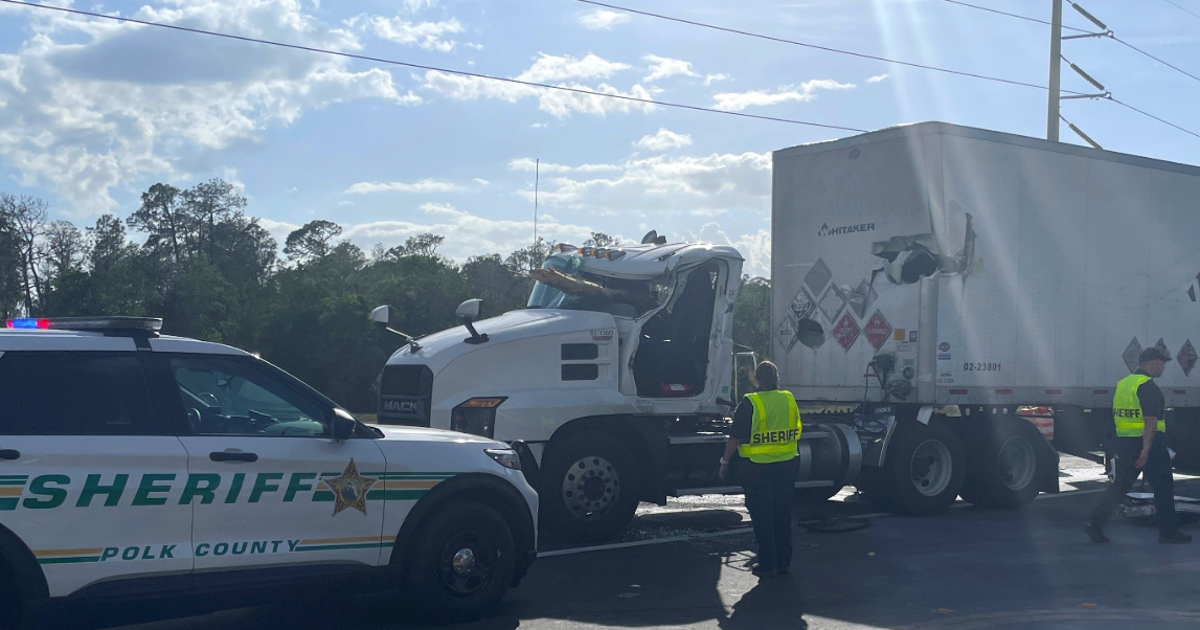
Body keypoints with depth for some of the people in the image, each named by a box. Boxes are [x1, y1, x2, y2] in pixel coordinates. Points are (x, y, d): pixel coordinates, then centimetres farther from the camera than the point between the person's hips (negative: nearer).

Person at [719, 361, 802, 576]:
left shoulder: (750, 403, -14)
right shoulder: (789, 399, 2)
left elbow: (736, 438, -13)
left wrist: (725, 462, -2)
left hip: (757, 467, -5)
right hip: (786, 465, 5)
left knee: (762, 517, 3)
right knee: (782, 515, 13)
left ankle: (767, 564, 5)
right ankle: (784, 562, 19)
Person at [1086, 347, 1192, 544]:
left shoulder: (1123, 384, 11)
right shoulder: (1148, 387, -15)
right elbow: (1150, 421, -22)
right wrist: (1146, 450, -27)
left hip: (1124, 444, 8)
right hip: (1149, 445, -8)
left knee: (1119, 486, 10)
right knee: (1163, 488, 5)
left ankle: (1095, 524, 0)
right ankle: (1168, 532, 12)